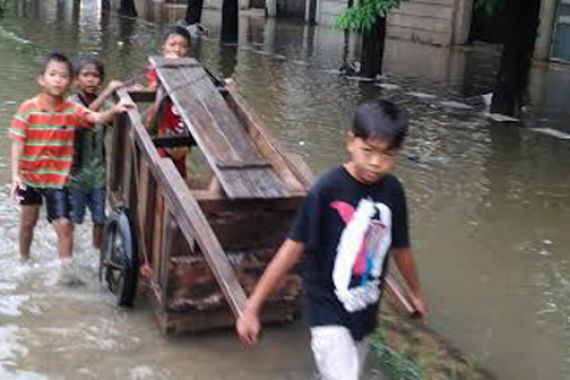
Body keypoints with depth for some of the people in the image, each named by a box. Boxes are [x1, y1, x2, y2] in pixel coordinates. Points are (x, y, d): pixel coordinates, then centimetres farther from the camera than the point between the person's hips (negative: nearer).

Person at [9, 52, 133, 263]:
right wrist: (15, 175, -19)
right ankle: (24, 261, 41)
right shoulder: (27, 108, -13)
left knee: (64, 225, -6)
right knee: (28, 222, 19)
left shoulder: (72, 110, -10)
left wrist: (115, 110, -47)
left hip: (58, 178, 0)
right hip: (29, 176, 1)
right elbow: (17, 143, -12)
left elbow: (97, 118, -26)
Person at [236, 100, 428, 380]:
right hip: (329, 310, -6)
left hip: (365, 311, 6)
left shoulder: (392, 191, -5)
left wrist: (415, 292, 26)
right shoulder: (327, 191, -21)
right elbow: (293, 247, -19)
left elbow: (400, 247, 11)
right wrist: (252, 307, -20)